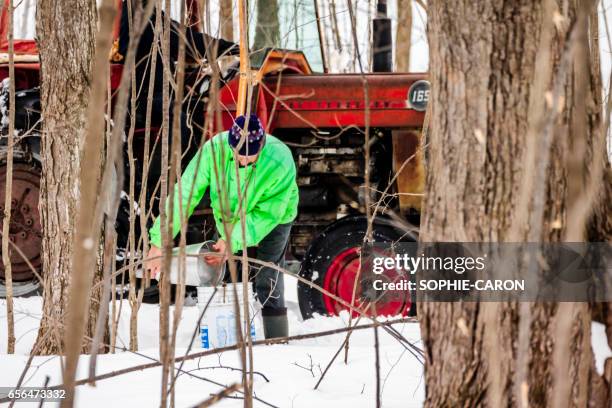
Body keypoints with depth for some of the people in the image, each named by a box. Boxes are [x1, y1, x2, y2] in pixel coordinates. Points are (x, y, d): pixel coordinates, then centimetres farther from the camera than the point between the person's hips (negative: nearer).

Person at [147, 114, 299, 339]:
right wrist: (159, 242, -35)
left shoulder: (281, 161, -37)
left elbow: (268, 213, -29)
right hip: (229, 218, 3)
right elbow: (185, 195, -31)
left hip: (270, 220, -3)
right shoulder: (214, 149, -32)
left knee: (268, 286, -11)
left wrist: (234, 241, -38)